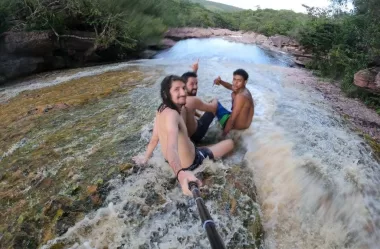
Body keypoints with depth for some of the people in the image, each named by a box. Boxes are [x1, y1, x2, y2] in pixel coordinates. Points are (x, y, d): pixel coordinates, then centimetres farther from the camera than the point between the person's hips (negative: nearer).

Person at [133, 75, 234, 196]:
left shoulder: (162, 109, -6)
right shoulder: (172, 114, -33)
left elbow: (154, 139, 3)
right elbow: (171, 149, -49)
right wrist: (180, 173, -66)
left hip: (175, 161, 9)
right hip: (188, 164, -9)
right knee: (230, 143, 5)